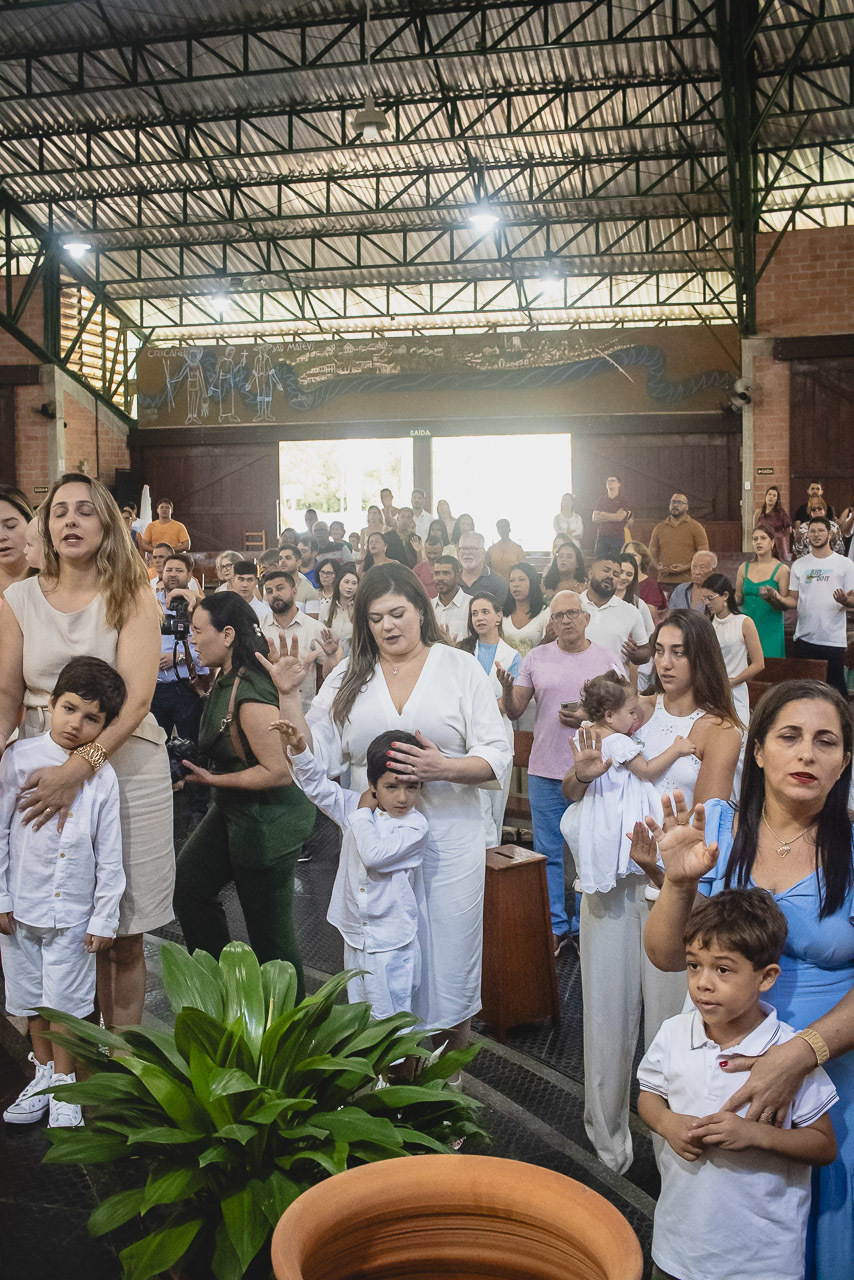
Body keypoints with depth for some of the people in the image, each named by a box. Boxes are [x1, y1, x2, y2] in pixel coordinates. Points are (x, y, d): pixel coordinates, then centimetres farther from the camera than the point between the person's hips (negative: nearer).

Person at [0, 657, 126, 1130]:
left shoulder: (103, 777, -9)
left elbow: (109, 856, -4)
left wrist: (104, 918, -3)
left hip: (73, 912, -1)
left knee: (66, 1000, 8)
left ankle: (64, 1085, 26)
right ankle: (42, 1072, 37)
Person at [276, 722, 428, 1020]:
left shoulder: (415, 825, -14)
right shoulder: (356, 807, 3)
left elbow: (374, 855, -25)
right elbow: (317, 786, 6)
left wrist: (363, 814, -12)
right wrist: (298, 748, -8)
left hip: (391, 942, -6)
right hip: (355, 935, 6)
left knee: (389, 1018, -1)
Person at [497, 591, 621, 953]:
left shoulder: (607, 660, 1)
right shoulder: (536, 658, 4)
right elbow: (514, 712, 3)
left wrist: (590, 719, -15)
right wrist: (507, 688, -18)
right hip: (546, 772, 1)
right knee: (548, 853, 8)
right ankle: (555, 927, 19)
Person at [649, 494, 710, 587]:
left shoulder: (696, 527, 4)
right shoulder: (659, 528, 14)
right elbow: (652, 551, 19)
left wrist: (686, 567, -13)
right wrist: (657, 566, -2)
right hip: (664, 581, 3)